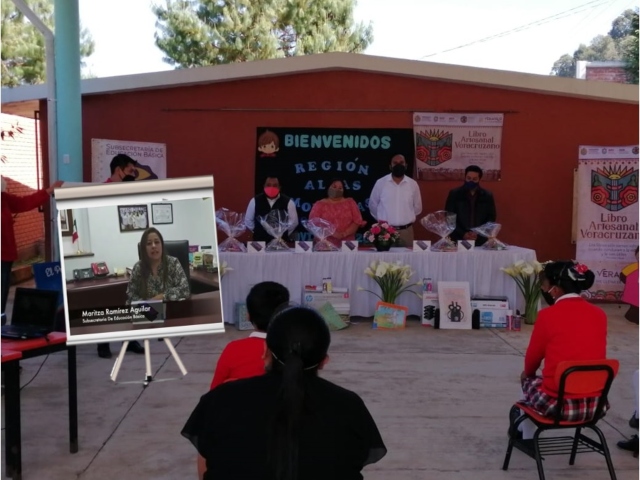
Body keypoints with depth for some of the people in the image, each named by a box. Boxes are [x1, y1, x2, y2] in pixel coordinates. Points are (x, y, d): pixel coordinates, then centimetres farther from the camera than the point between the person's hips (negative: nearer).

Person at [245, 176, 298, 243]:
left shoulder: (288, 202, -4)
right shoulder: (255, 201, -1)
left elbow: (294, 221, 4)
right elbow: (248, 220, 10)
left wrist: (284, 234, 3)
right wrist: (258, 232, 9)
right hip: (260, 241, 1)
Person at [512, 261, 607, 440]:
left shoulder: (548, 316, -11)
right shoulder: (599, 314, 3)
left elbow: (532, 358, 4)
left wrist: (527, 373, 27)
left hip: (558, 405, -5)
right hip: (594, 405, 5)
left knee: (528, 380, 27)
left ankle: (528, 437, 42)